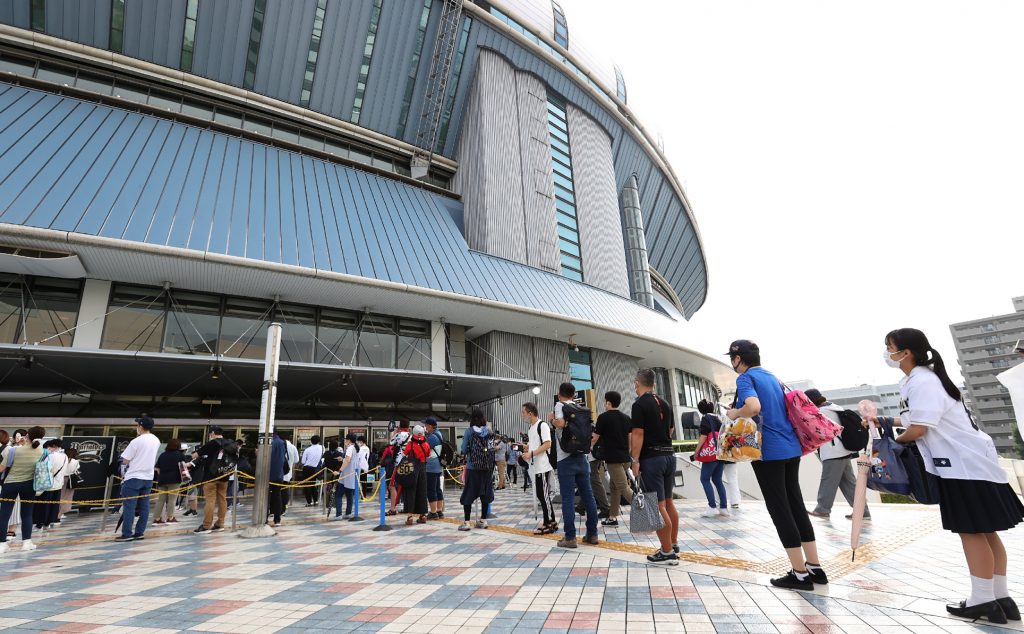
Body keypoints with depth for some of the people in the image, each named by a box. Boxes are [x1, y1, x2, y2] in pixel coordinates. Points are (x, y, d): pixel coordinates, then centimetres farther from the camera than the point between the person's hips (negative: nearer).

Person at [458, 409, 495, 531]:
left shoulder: (469, 432, -7)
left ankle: (467, 522, 3)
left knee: (468, 494, 4)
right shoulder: (488, 431, 2)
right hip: (487, 466, 3)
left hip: (472, 467, -3)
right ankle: (483, 520, 19)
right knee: (485, 492, 12)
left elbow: (464, 449, -5)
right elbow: (491, 448, 3)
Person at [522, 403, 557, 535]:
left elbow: (547, 444, -19)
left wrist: (531, 454, -21)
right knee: (540, 495, 12)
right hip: (534, 467, 9)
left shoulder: (542, 425, -11)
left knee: (544, 495, -3)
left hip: (543, 466, -9)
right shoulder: (531, 428, 16)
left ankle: (550, 523, 7)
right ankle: (549, 522, 21)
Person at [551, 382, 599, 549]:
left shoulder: (560, 405, -6)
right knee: (588, 495, 10)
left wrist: (552, 418, -6)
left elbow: (561, 423, -23)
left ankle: (570, 537, 2)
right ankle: (592, 534, 16)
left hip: (566, 458, -6)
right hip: (582, 457, 6)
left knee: (568, 498, -1)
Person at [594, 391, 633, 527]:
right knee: (615, 488, 16)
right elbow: (630, 438, 13)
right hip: (625, 458, 8)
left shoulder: (604, 417, -8)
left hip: (613, 458, -7)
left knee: (624, 488, -8)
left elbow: (595, 438, -2)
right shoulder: (626, 418, 10)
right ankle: (612, 517, 21)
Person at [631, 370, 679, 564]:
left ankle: (667, 553, 2)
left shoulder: (640, 404, -11)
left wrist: (635, 461, -13)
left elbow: (638, 434, -16)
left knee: (658, 506, -3)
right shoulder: (665, 403, 12)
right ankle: (673, 544, 28)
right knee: (668, 502, 18)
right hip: (669, 455, 8)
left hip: (651, 458, -8)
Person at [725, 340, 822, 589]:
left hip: (768, 451, -8)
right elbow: (785, 409, 21)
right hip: (791, 448, 8)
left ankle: (800, 574, 8)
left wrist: (734, 413, -10)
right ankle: (815, 567, 21)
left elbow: (753, 407, -28)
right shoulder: (772, 377, 15)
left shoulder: (746, 378, -10)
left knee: (779, 509, 1)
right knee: (796, 505, 15)